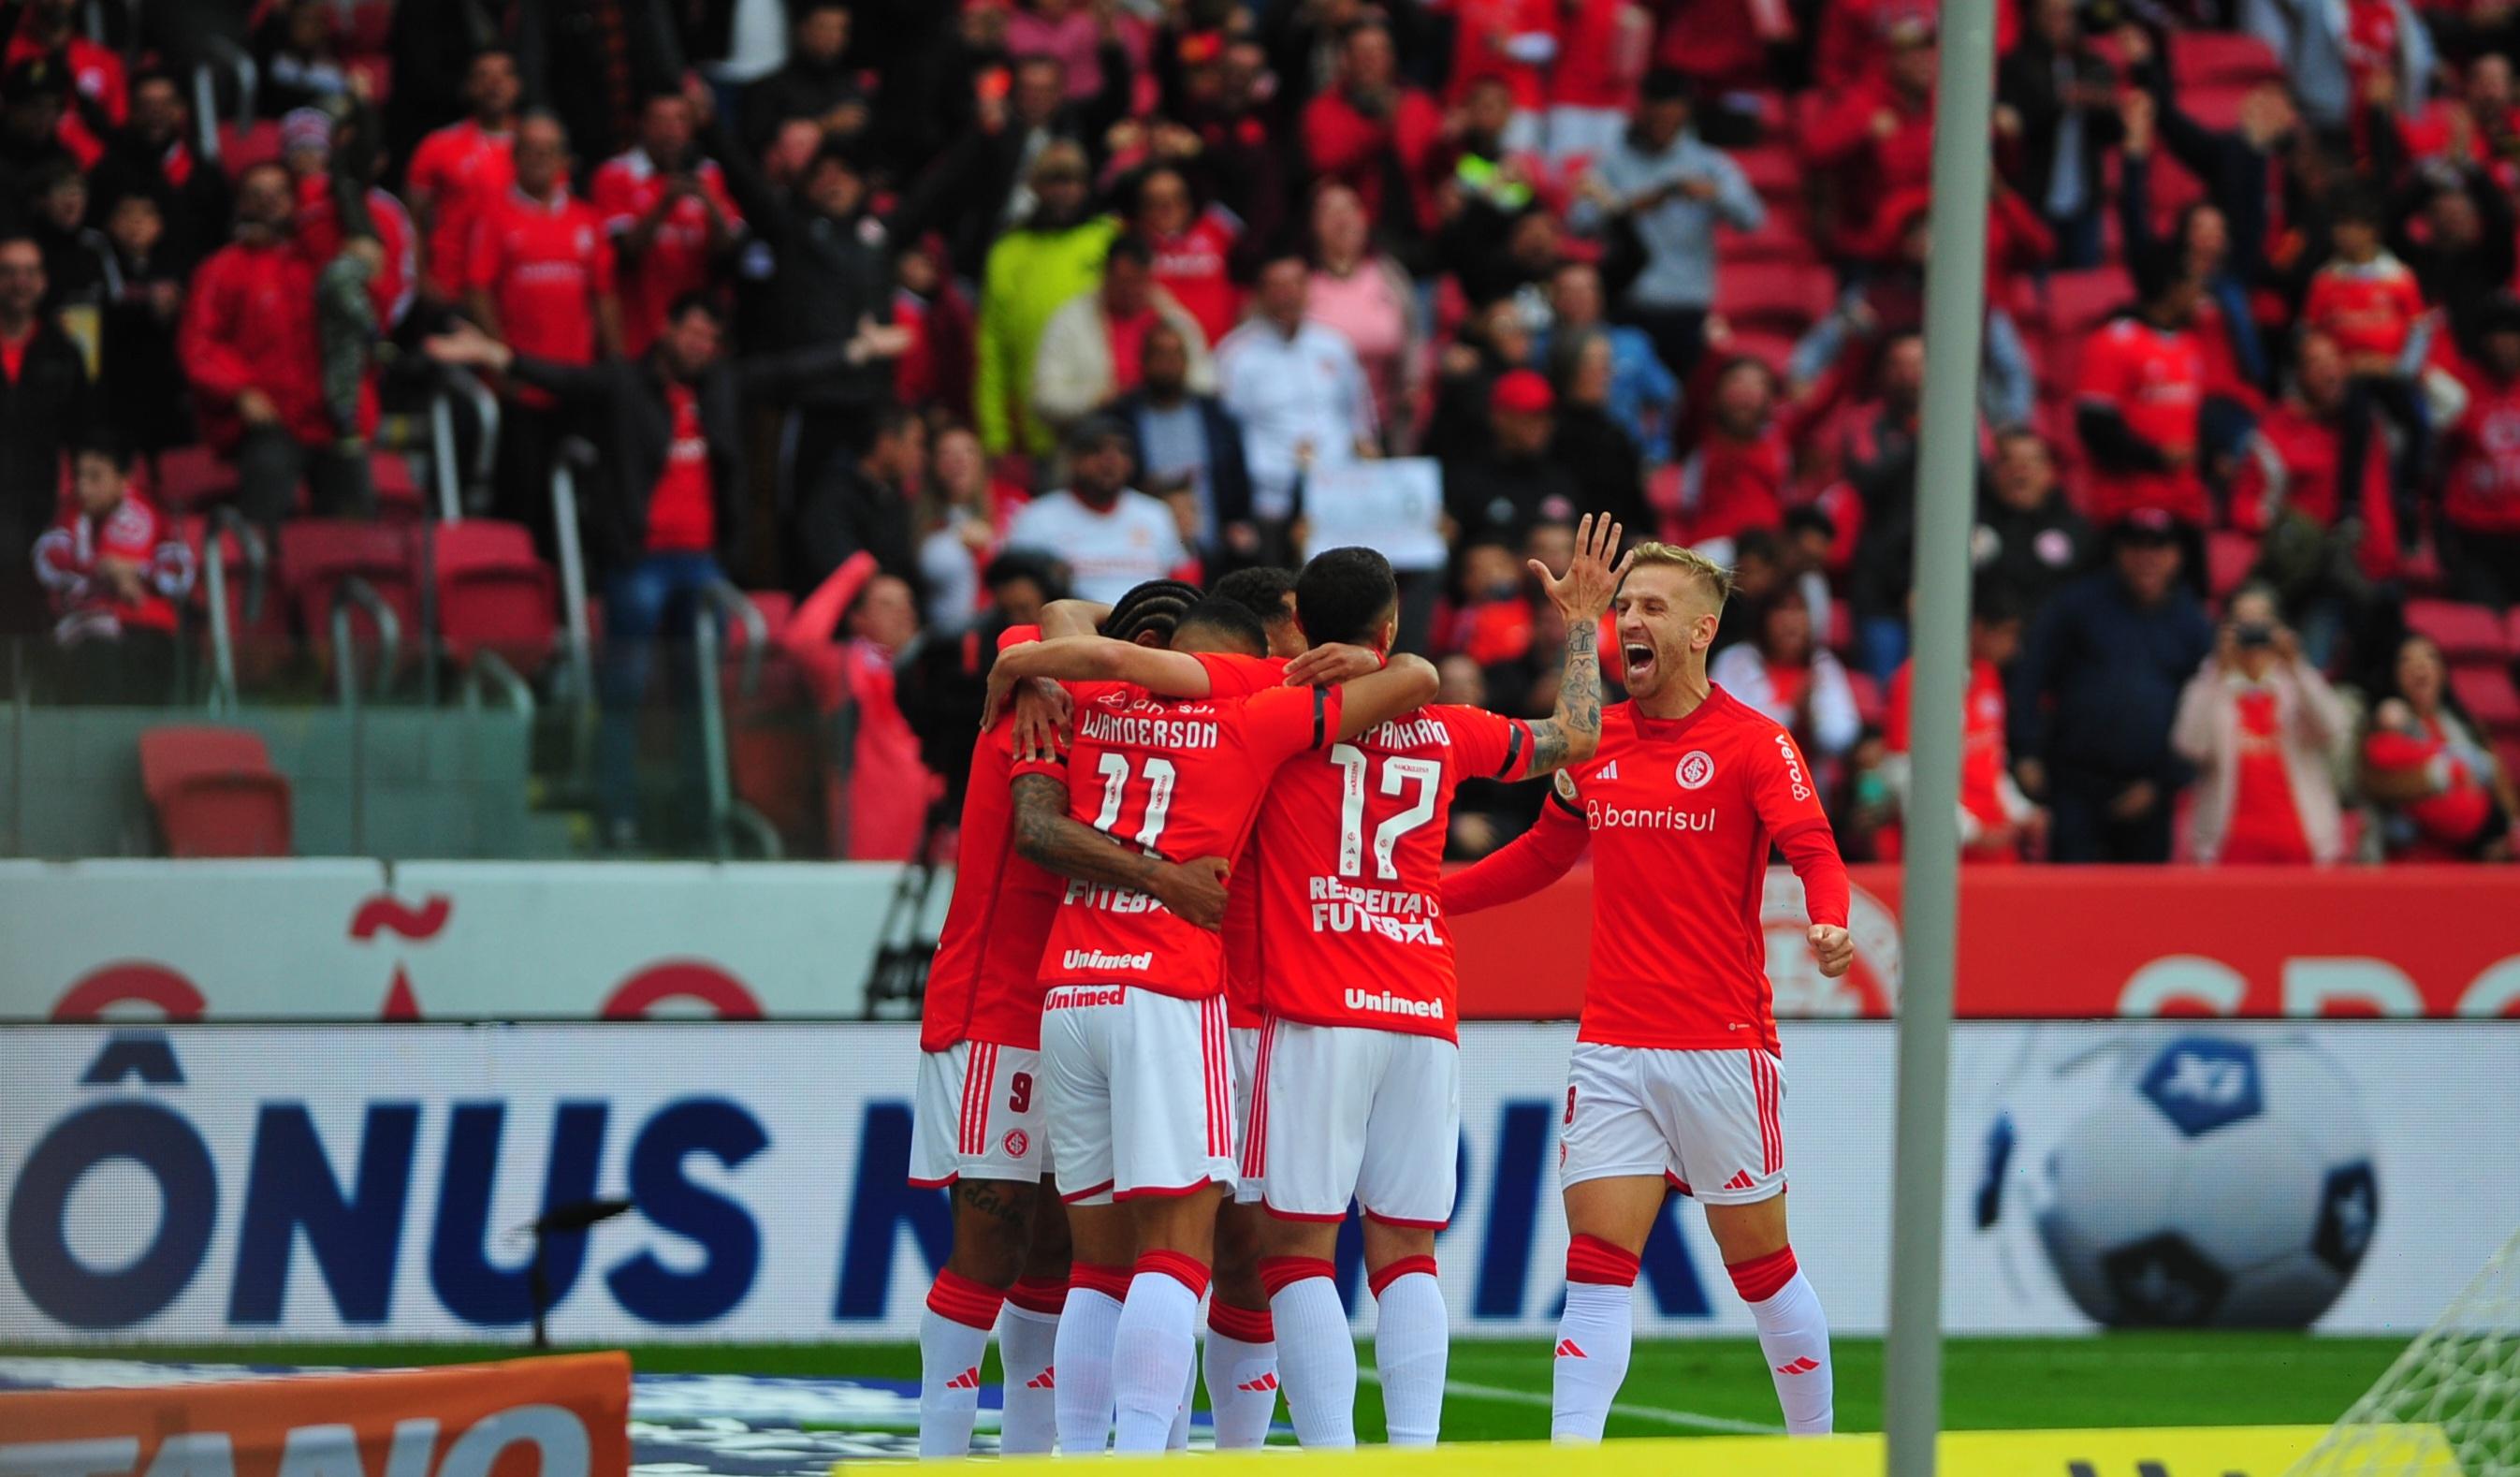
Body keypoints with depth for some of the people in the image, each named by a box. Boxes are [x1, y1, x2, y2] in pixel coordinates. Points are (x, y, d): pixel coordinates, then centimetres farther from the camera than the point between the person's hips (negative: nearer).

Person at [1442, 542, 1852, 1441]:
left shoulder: (1753, 743, -5)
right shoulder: (1594, 742, 10)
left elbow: (1814, 853, -17)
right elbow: (1542, 858, 24)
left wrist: (1829, 923, -39)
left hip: (1724, 1046, -4)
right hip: (1611, 1048, 4)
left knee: (1761, 1265, 7)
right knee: (1597, 1268, -6)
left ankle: (1816, 1445, 23)